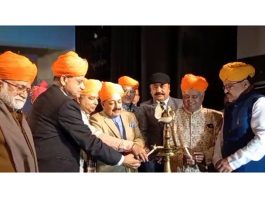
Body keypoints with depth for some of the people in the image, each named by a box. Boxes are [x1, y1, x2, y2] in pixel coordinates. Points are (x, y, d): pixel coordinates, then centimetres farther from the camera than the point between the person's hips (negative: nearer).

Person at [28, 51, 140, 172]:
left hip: (41, 165, 10)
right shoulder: (65, 104, -19)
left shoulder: (45, 97, 11)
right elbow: (89, 141, -19)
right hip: (55, 167, -10)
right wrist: (122, 159, -12)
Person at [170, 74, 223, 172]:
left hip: (206, 169, 0)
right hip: (180, 169, 0)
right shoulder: (174, 116, 5)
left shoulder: (215, 117, 6)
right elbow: (168, 146, 1)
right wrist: (182, 157, -14)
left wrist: (206, 155, -14)